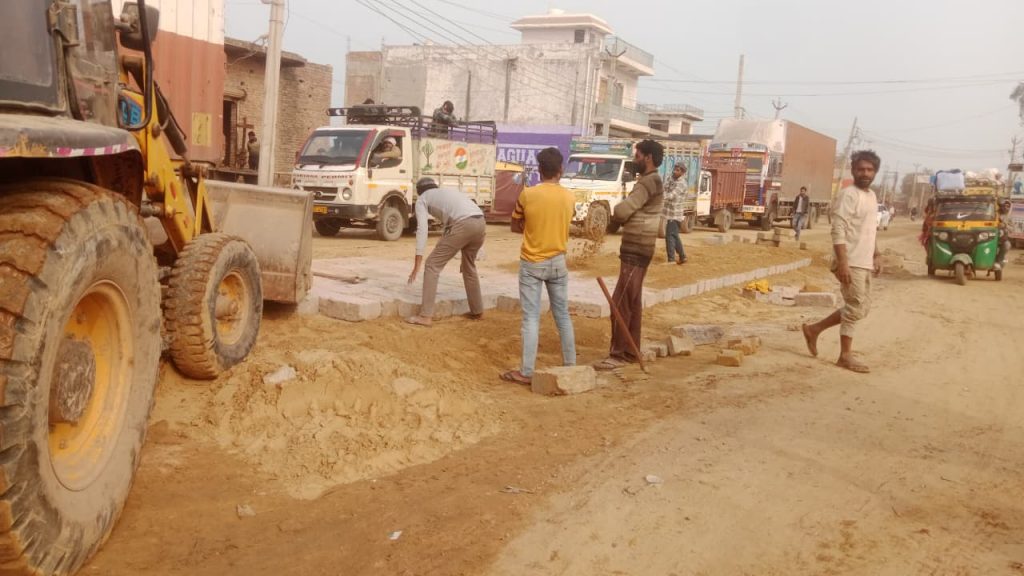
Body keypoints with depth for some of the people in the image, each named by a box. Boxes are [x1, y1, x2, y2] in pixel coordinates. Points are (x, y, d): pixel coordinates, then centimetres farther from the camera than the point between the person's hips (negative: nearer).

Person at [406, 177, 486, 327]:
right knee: (469, 266, 29)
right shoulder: (450, 191, 39)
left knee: (433, 264, 5)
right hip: (480, 223, 7)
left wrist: (417, 264, 0)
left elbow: (422, 229, 5)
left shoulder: (422, 199, 20)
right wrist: (465, 257, 43)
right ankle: (477, 311, 39)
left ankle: (425, 316, 1)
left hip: (462, 225, -7)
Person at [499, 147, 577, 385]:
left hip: (532, 264, -3)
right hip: (558, 262, 3)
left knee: (531, 318, -1)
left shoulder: (527, 194, -11)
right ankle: (570, 364, 22)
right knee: (562, 315, 14)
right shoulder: (569, 197, -2)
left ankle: (526, 372, 0)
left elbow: (515, 227, 0)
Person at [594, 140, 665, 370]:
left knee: (620, 302, -9)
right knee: (633, 302, 13)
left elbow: (622, 211, -21)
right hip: (636, 249, 11)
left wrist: (612, 215, 0)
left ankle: (618, 354, -6)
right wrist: (618, 216, -1)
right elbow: (632, 213, 18)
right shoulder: (649, 181, 17)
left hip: (636, 251, -11)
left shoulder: (649, 182, -17)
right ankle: (630, 352, 19)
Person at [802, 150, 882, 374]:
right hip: (851, 263, -9)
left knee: (862, 308, 13)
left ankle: (815, 329, 21)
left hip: (865, 263, 9)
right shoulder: (848, 194, -13)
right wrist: (843, 263, -25)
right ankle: (846, 355, 4)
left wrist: (877, 255, 19)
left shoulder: (872, 196, 15)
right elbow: (838, 231, -19)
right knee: (856, 308, -5)